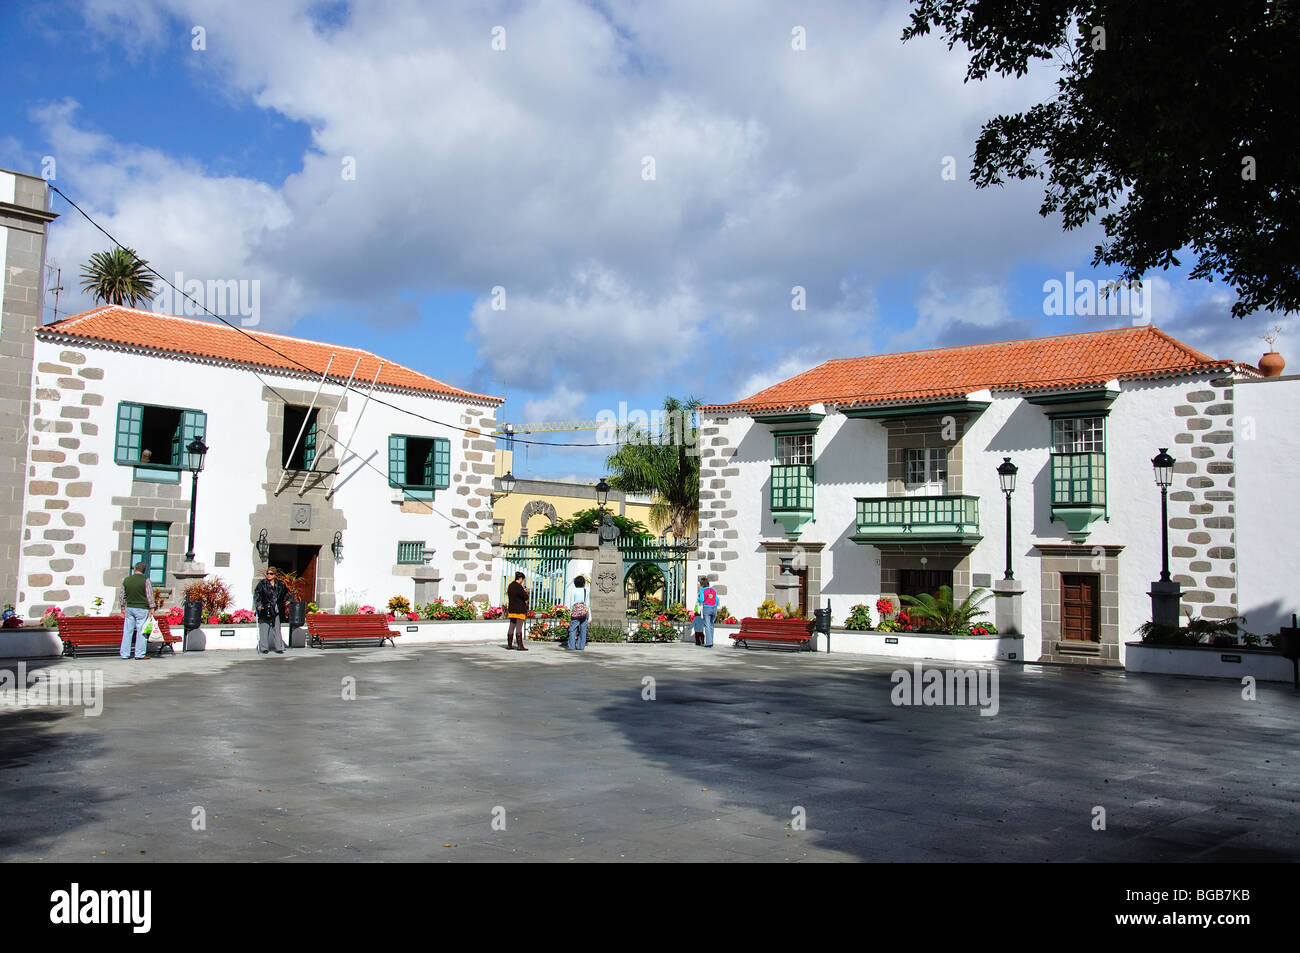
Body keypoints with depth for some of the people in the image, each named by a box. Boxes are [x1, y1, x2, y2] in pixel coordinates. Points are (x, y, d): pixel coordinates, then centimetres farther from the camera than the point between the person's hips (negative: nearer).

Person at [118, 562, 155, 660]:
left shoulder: (126, 580, 5)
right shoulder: (146, 580, -8)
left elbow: (121, 595, 11)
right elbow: (150, 596, -10)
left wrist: (123, 608, 21)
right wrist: (151, 609, -5)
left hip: (129, 608, 4)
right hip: (142, 608, -4)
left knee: (127, 631, 9)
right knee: (141, 632, 0)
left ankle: (125, 653, 12)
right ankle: (140, 654, 0)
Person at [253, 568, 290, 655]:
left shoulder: (280, 584, 8)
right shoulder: (262, 584, -3)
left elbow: (285, 593, 23)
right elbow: (256, 595, -6)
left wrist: (287, 600, 10)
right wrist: (258, 604, -16)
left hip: (276, 611, 3)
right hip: (265, 610, -3)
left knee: (277, 628, 5)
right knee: (264, 629, -1)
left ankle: (278, 648, 9)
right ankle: (264, 648, 7)